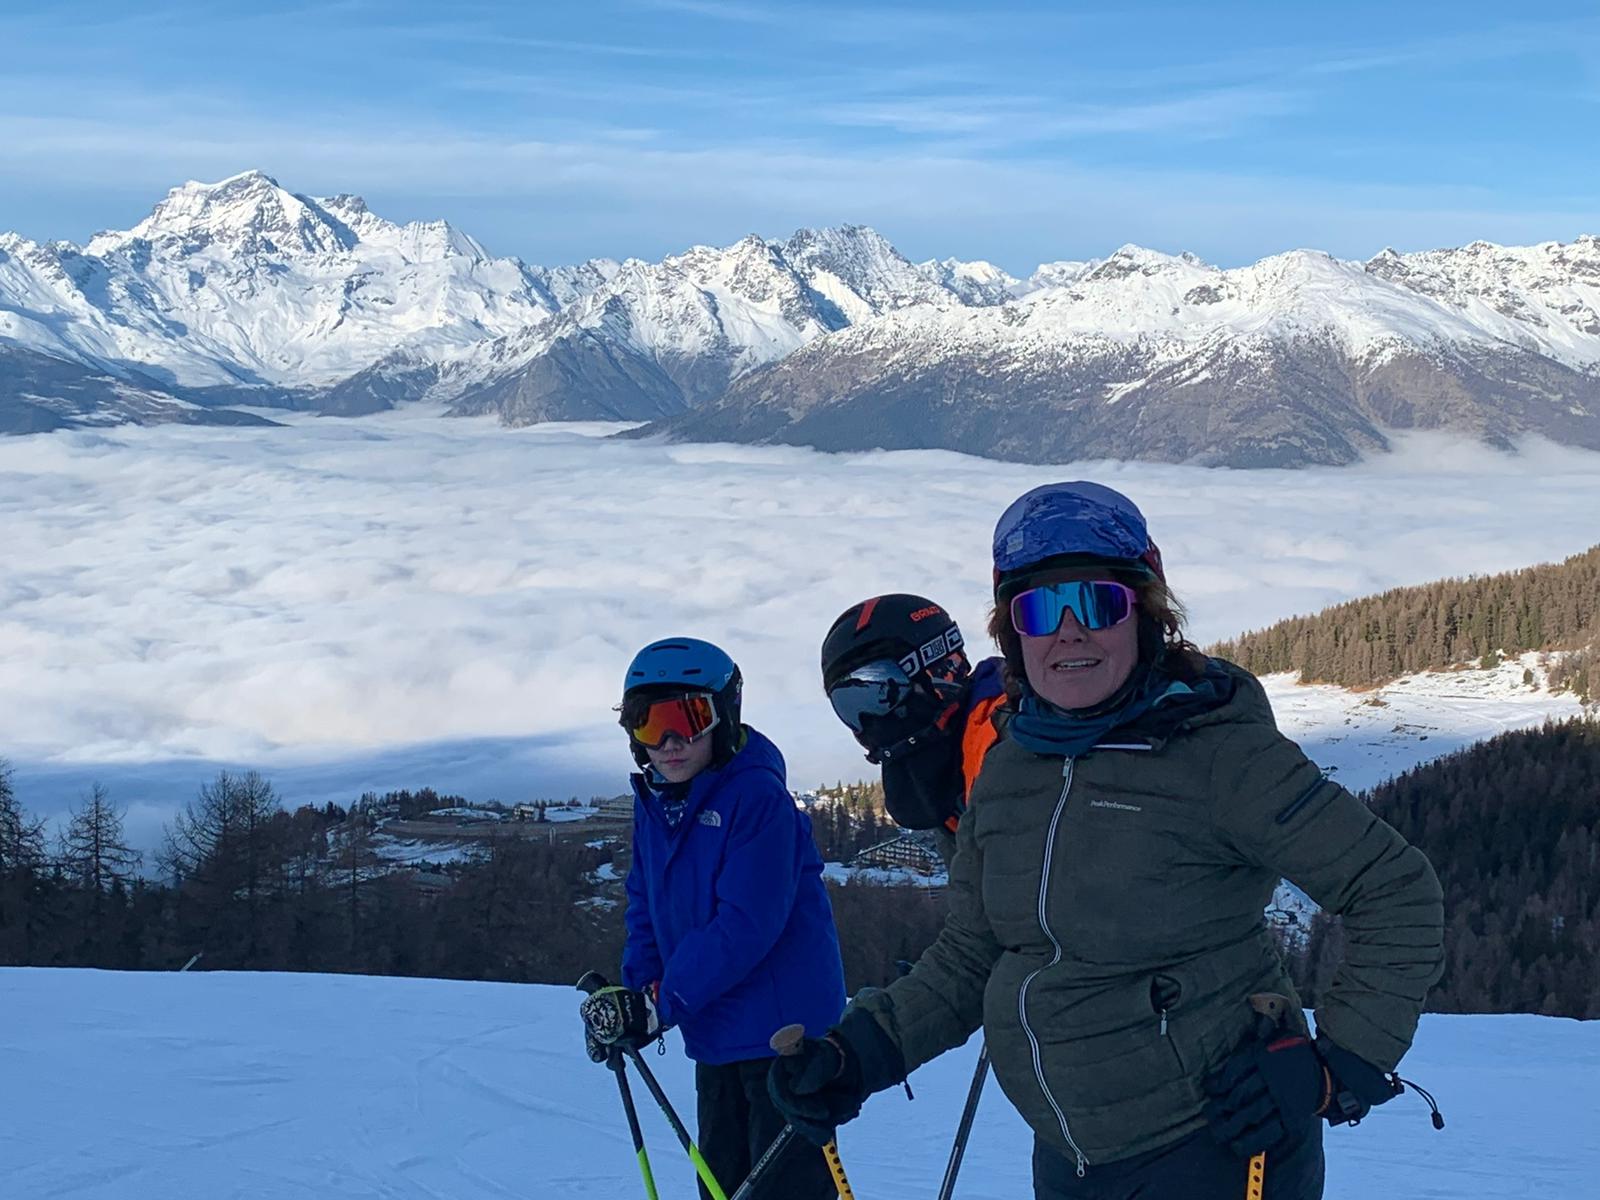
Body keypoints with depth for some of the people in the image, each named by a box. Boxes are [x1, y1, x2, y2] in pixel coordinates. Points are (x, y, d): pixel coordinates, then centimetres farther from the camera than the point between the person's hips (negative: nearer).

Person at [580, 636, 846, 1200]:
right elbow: (646, 908, 14)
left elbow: (746, 924, -25)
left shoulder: (758, 796, -20)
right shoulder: (653, 803, 5)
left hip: (783, 1031, -8)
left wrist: (660, 1003, -24)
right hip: (715, 1036, 8)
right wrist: (632, 994, -3)